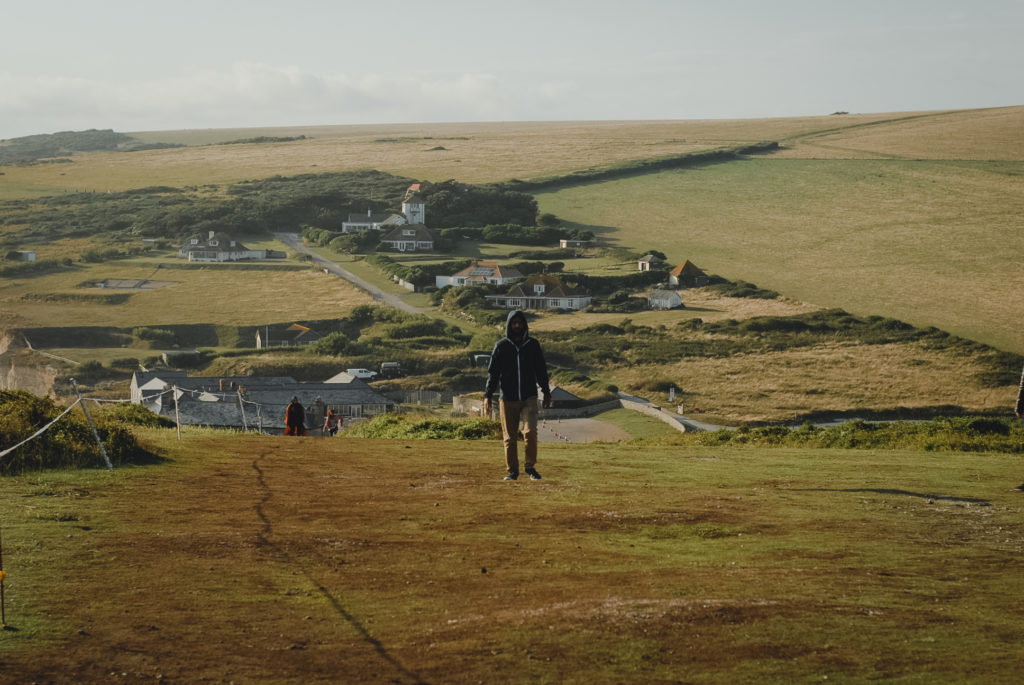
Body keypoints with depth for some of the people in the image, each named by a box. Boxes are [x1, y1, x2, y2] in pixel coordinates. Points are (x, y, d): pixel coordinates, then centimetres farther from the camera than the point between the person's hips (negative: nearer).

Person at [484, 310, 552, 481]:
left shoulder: (533, 344, 7)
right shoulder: (501, 346, 3)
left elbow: (541, 369, 16)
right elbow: (493, 372, 4)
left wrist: (546, 391, 18)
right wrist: (488, 396, -2)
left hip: (529, 397, 0)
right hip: (507, 399, 0)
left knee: (530, 431, -14)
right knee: (509, 437, 2)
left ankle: (530, 467, 1)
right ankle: (512, 471, 13)